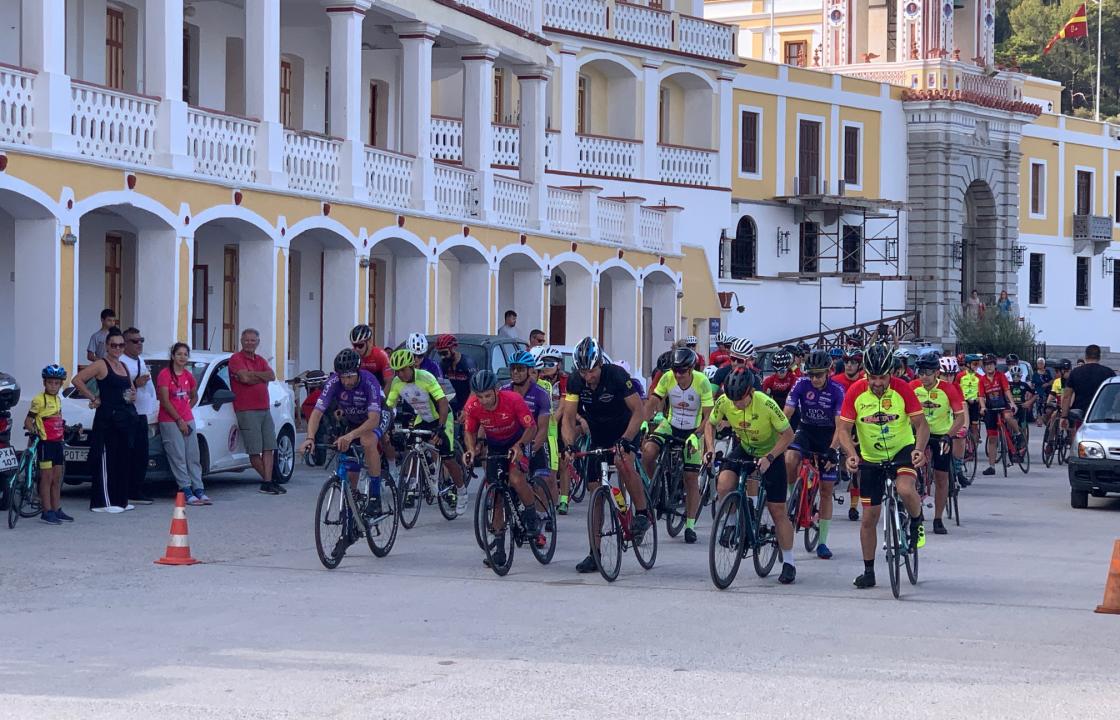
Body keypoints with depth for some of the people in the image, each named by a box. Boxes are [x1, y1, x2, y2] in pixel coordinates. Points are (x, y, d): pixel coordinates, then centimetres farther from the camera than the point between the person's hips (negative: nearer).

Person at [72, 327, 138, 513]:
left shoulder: (123, 367, 16)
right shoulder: (101, 365, -7)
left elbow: (131, 389, 29)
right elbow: (77, 380, -14)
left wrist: (132, 395, 6)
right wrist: (93, 398, -12)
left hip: (125, 417, 8)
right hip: (107, 418, -8)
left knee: (123, 459, 10)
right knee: (106, 459, -7)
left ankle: (120, 500, 18)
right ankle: (104, 502, -6)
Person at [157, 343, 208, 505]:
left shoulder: (189, 376, 11)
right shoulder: (165, 374, -8)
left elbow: (194, 396, 26)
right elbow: (165, 401, -12)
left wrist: (187, 410, 7)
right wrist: (179, 420, -12)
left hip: (187, 420, 6)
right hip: (169, 421, -6)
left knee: (193, 456, 3)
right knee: (178, 457, -8)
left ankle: (199, 490, 4)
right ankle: (186, 491, -10)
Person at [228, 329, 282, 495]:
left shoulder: (261, 361, 19)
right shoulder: (236, 359, -2)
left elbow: (272, 376, 1)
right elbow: (245, 378, -18)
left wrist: (252, 374, -11)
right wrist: (262, 377, -1)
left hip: (264, 409, 7)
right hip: (247, 410, -7)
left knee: (268, 448, 0)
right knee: (254, 450, -5)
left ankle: (267, 482, -2)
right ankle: (268, 480, 7)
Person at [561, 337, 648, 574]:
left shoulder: (617, 375, -26)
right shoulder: (575, 382, -15)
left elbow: (638, 412, -26)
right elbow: (568, 418, -16)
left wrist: (624, 442, -38)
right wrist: (569, 446, -34)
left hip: (624, 430, -4)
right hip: (598, 435, 4)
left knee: (624, 463, -35)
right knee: (594, 490, -1)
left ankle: (642, 514, -15)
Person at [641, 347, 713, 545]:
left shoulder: (702, 382, -22)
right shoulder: (667, 378, -16)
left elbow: (708, 416, -22)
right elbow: (652, 403, -12)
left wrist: (695, 436, -35)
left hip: (693, 431, -2)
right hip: (670, 425, 2)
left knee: (691, 477, -3)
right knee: (648, 451, -27)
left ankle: (690, 525, 8)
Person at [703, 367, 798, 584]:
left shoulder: (766, 404, -31)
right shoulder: (724, 402, -21)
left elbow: (788, 434, -23)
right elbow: (710, 424, -1)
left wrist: (768, 458, -33)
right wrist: (710, 449, -17)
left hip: (770, 453, -3)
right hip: (743, 449, 3)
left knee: (778, 510, -3)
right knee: (723, 486, -26)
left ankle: (789, 562, 10)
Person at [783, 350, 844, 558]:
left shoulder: (837, 390, -18)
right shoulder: (801, 384, -15)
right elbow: (786, 414, -18)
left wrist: (832, 450, -34)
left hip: (828, 435, -1)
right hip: (806, 430, 1)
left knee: (826, 490, 0)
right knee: (789, 460, -34)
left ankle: (822, 542, 7)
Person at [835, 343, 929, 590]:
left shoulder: (902, 389, -17)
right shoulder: (856, 392, -14)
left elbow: (921, 423, -14)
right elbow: (843, 428, -13)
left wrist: (919, 449, -33)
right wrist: (852, 455, -30)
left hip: (903, 449, -2)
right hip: (871, 458, 2)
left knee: (905, 489, -33)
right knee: (869, 517, 4)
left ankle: (917, 521, 0)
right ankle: (868, 571, 17)